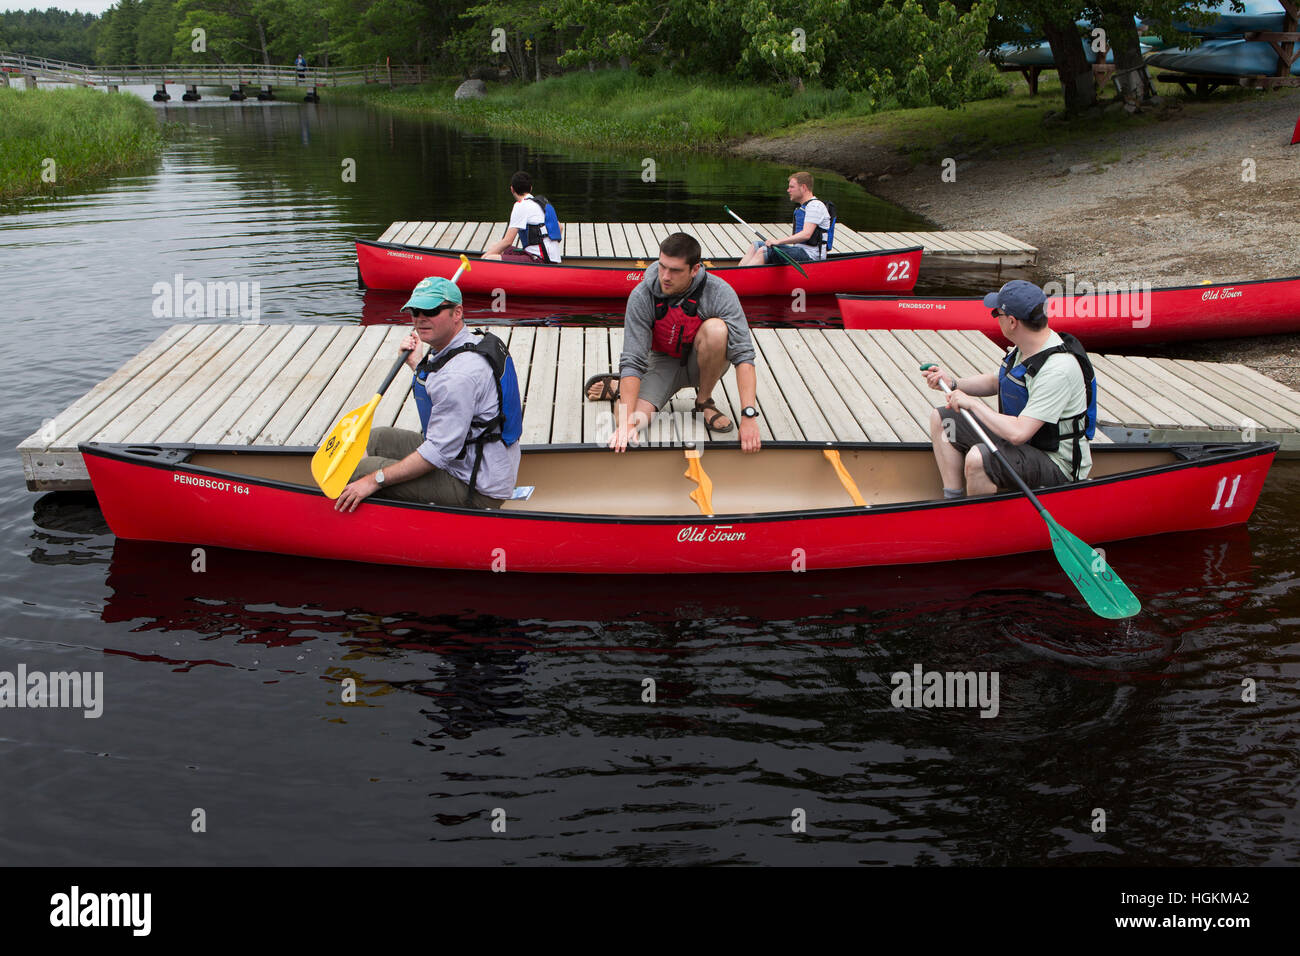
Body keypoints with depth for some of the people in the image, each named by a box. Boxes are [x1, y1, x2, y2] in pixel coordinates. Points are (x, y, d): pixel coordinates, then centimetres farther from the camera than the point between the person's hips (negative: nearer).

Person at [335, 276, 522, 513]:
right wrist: (417, 363, 18)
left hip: (476, 492, -11)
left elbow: (440, 452, -26)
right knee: (375, 438, 21)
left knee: (355, 472, -8)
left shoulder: (459, 373, -27)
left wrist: (375, 480, -21)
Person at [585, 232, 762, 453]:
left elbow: (743, 354, -30)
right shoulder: (642, 296, -23)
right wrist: (626, 422, -35)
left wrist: (749, 416, -40)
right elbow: (632, 361, -25)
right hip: (663, 363, 0)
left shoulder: (719, 292, -25)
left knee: (716, 329, -33)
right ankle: (619, 387, 14)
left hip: (705, 363, 0)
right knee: (630, 420, -25)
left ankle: (704, 402, -8)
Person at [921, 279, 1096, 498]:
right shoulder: (1024, 347, 0)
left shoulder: (1058, 370, -30)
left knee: (977, 459, -36)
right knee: (942, 419, 8)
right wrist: (952, 383, 4)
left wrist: (972, 403, -23)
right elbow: (996, 383, 20)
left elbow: (1018, 433, -35)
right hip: (1022, 439, 10)